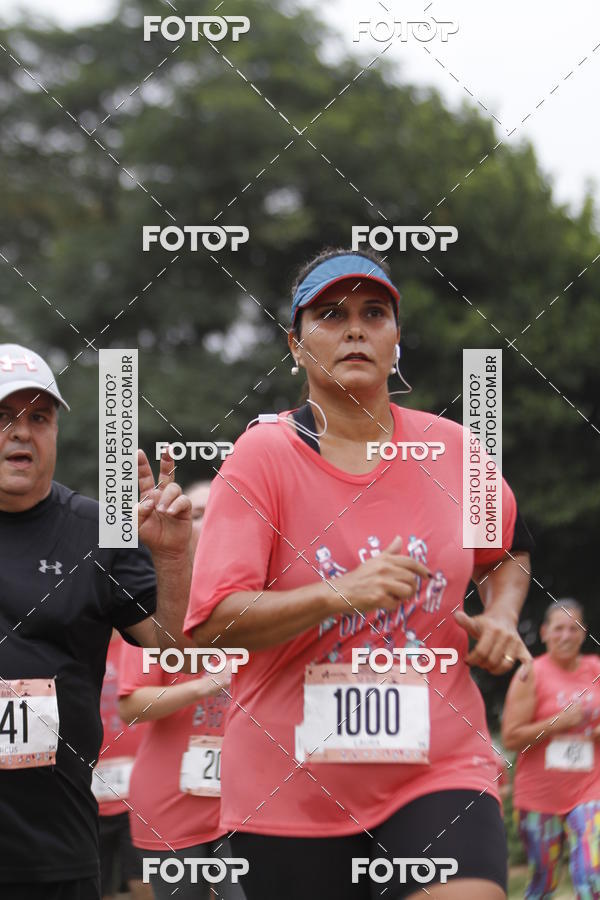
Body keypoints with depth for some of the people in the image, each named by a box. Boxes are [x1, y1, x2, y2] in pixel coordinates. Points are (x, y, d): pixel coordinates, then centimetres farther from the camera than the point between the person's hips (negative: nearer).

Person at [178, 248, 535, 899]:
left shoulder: (450, 449, 6)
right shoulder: (262, 456, -5)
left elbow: (508, 551, 27)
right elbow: (208, 623, -14)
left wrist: (500, 613, 6)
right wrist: (337, 594, -26)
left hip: (439, 769, 1)